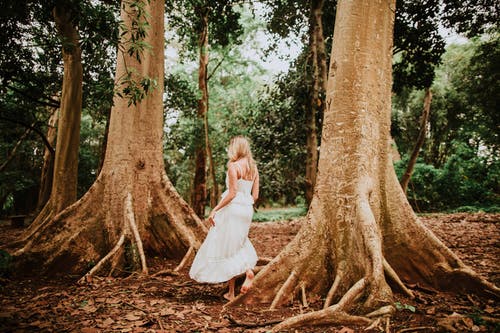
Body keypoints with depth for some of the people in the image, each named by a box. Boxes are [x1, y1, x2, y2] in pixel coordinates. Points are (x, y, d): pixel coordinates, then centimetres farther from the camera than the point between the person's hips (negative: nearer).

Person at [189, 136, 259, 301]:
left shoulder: (233, 166, -12)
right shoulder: (254, 168, 8)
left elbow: (232, 193, -19)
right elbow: (255, 195, 8)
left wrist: (214, 210, -15)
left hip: (232, 208, -7)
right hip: (247, 209, 7)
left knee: (227, 248, 5)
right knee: (238, 243, 26)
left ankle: (231, 293, 12)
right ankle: (248, 270, 2)